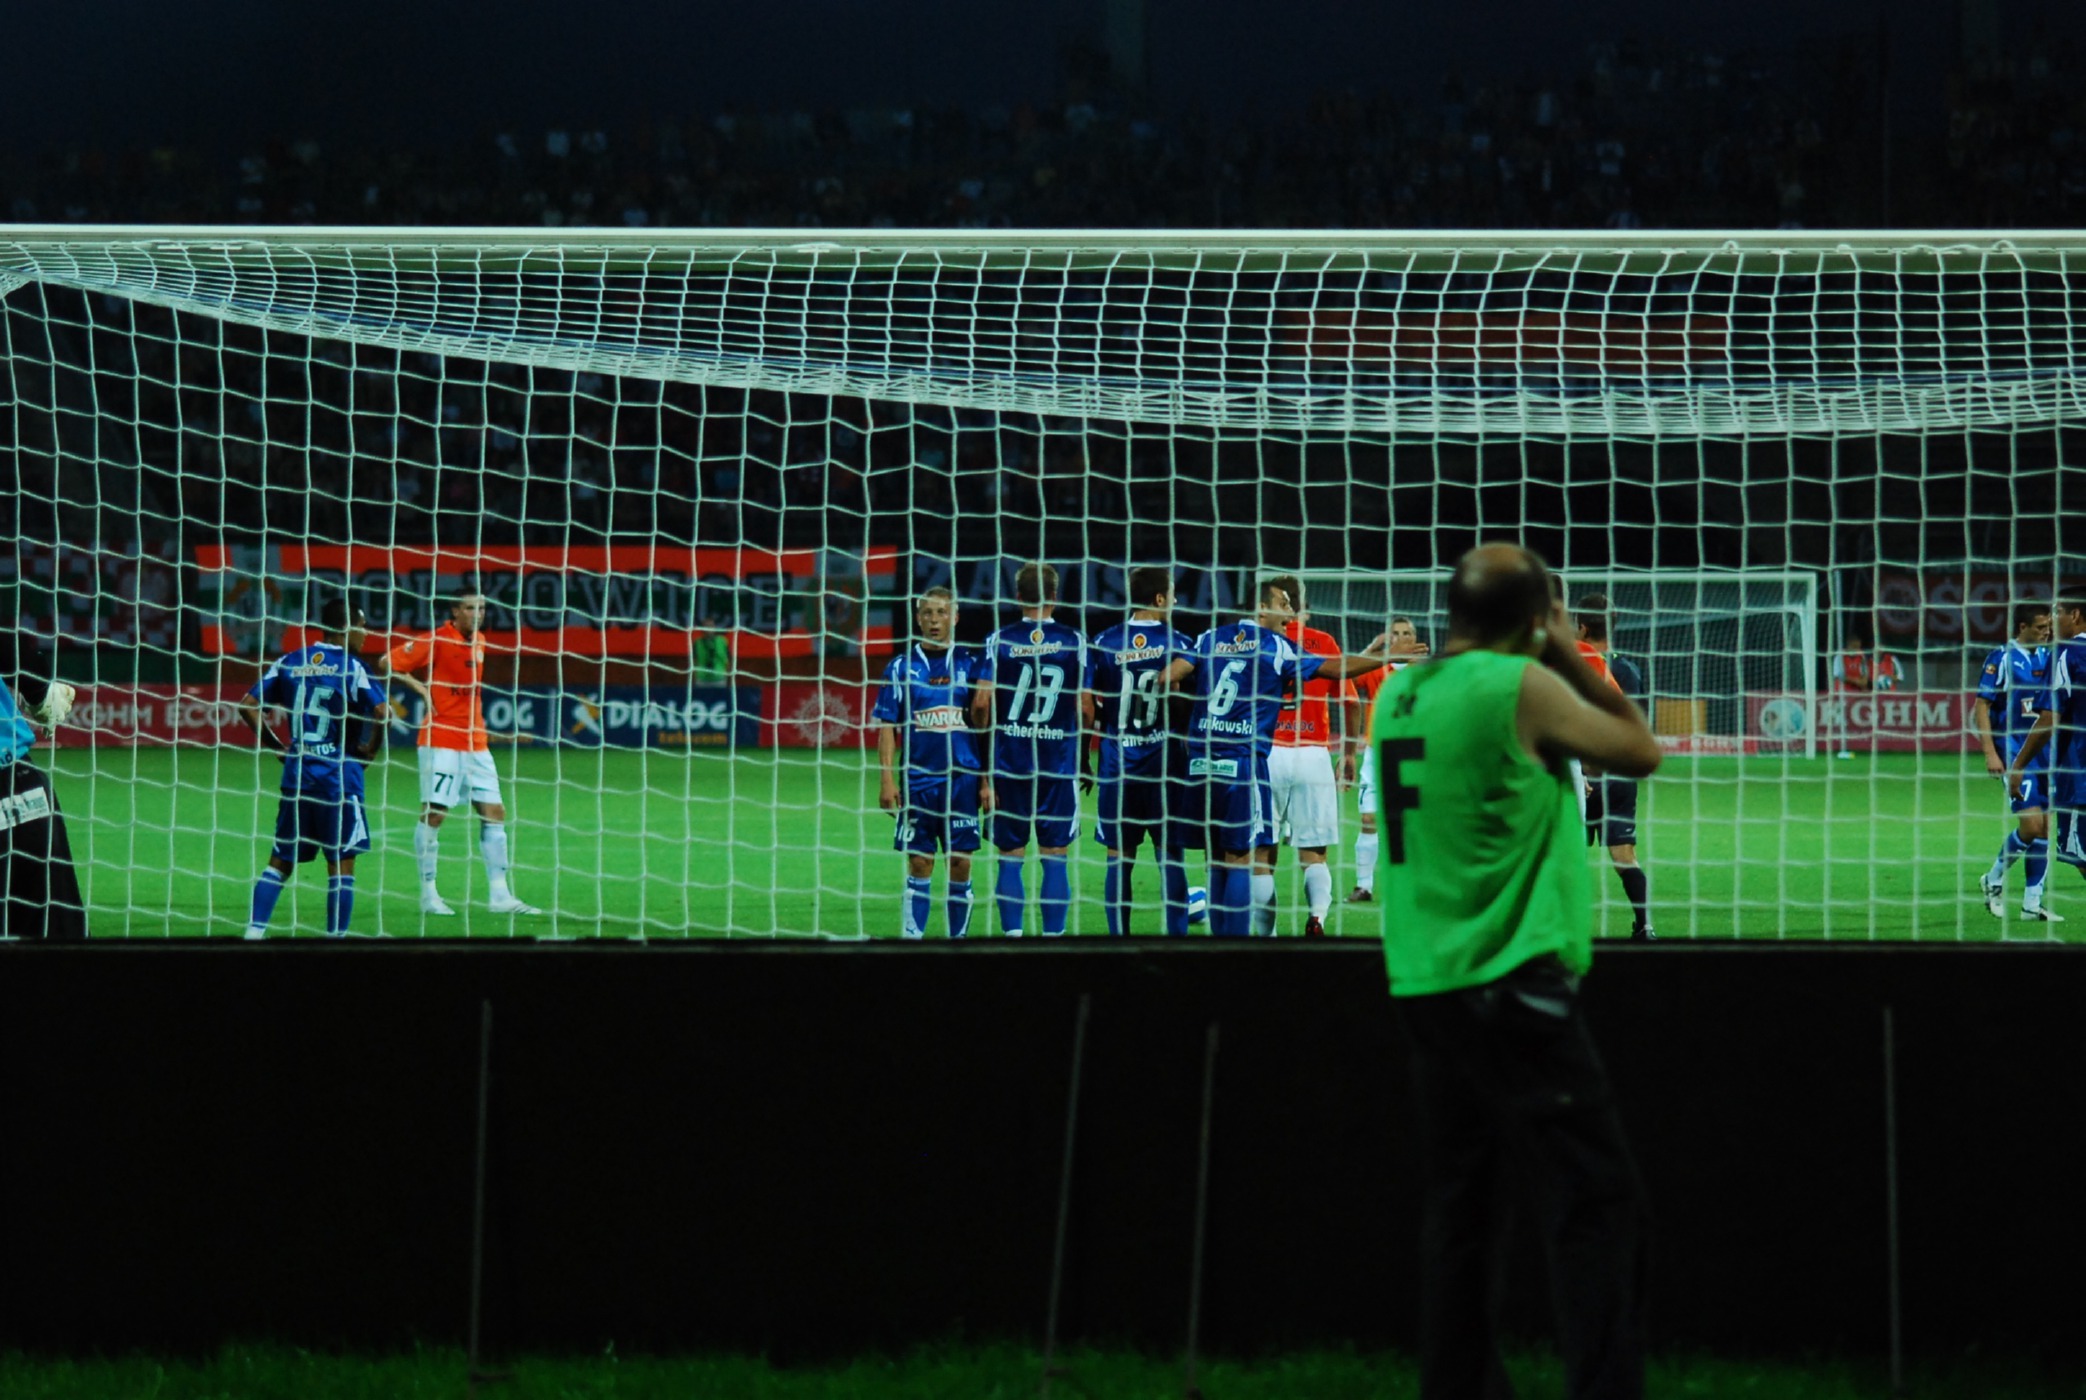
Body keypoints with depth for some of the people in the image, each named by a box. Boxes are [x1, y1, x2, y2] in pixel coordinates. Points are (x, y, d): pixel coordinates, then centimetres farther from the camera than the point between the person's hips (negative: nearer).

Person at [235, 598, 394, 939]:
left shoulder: (289, 663, 8)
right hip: (339, 774, -5)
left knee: (281, 861, 12)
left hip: (297, 770, 5)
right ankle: (335, 936, 1)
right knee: (341, 863, 2)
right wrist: (369, 747, -4)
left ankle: (254, 930, 4)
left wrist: (275, 745, 11)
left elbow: (248, 705, 6)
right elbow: (382, 711, -20)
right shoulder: (350, 667, -8)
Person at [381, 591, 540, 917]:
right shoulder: (436, 641, -10)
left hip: (475, 742, 7)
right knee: (434, 813, -8)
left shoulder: (479, 642, 11)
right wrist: (419, 687, -21)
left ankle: (499, 896, 5)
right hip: (441, 741, -7)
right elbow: (386, 664, -13)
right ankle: (429, 895, 1)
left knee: (494, 812, 3)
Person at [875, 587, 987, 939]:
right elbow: (886, 727, 3)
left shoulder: (969, 665, 5)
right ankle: (911, 937, 2)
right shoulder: (901, 667, 3)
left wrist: (987, 781, 3)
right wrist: (886, 780, -5)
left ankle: (958, 938, 10)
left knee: (960, 863, 2)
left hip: (963, 778, 1)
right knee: (919, 863, -1)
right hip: (918, 779, -1)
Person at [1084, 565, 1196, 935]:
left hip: (1117, 765, 1)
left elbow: (1085, 704, -3)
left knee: (1119, 858, 5)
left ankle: (1119, 938, 4)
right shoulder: (1178, 644, -4)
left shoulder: (1102, 642, -1)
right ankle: (1175, 937, 2)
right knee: (1170, 855, 4)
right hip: (1165, 764, -1)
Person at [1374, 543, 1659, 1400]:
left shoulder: (1401, 693, 10)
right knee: (1598, 1203, -8)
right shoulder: (1521, 685, -11)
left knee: (1460, 1204, 12)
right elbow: (1640, 751, 0)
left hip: (1426, 982, 8)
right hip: (1510, 982, -8)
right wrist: (1570, 661, 8)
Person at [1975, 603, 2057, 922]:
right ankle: (1993, 880, 9)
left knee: (2044, 826, 4)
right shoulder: (2002, 659, -9)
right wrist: (1990, 753, -16)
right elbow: (1981, 706, -10)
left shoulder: (2048, 657, 10)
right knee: (2031, 824, -15)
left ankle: (2032, 904, 10)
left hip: (2045, 750, 6)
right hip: (2014, 749, -6)